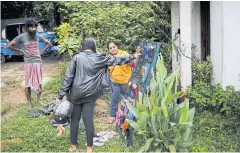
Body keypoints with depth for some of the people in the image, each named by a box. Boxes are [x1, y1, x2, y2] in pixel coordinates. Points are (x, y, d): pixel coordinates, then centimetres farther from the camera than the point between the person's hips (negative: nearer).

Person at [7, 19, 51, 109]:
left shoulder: (38, 37, 4)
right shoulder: (21, 37, -7)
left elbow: (48, 43, 19)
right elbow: (9, 46, -5)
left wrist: (42, 51, 6)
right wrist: (21, 51, -5)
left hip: (38, 62, 3)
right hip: (28, 64, -3)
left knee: (39, 82, 8)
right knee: (28, 84, 2)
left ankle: (38, 100, 22)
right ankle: (29, 103, 12)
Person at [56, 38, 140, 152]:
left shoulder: (77, 57, -3)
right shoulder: (99, 58, 1)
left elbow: (68, 77, -6)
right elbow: (117, 59, 10)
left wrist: (61, 94, -3)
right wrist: (132, 57, 24)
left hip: (75, 94, -1)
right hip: (90, 95, 1)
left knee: (75, 119, 9)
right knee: (88, 120, 6)